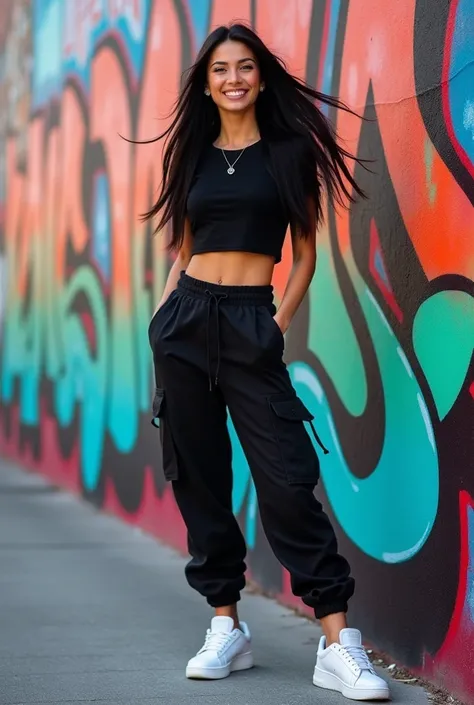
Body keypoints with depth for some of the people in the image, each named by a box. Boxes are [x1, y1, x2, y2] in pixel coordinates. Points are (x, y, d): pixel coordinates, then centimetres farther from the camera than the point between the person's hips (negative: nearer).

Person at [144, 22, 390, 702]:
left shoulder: (290, 152, 4)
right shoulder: (192, 156, 13)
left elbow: (306, 253, 5)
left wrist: (281, 322, -6)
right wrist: (164, 316, 5)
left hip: (252, 323, -4)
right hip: (187, 319, 4)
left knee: (286, 478, -11)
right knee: (199, 475, 3)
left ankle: (338, 645, -11)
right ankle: (227, 628, 13)